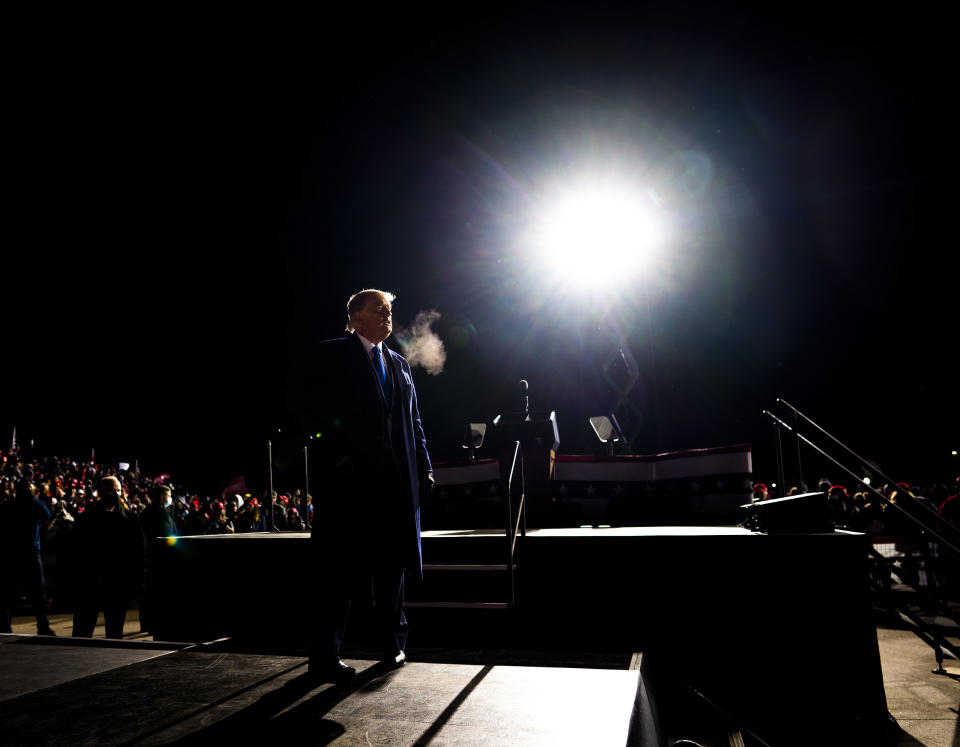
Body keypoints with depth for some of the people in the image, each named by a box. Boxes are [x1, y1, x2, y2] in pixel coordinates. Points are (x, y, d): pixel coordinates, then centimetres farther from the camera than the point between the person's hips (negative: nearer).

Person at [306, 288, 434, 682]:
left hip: (395, 480, 6)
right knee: (341, 568, 0)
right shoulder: (332, 354, 1)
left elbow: (413, 421, 17)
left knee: (392, 563, 15)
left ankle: (394, 644, 30)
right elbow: (318, 412, -8)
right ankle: (325, 655, 13)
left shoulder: (399, 363, 19)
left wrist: (423, 466, 9)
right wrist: (337, 459, -18)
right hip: (349, 477, -6)